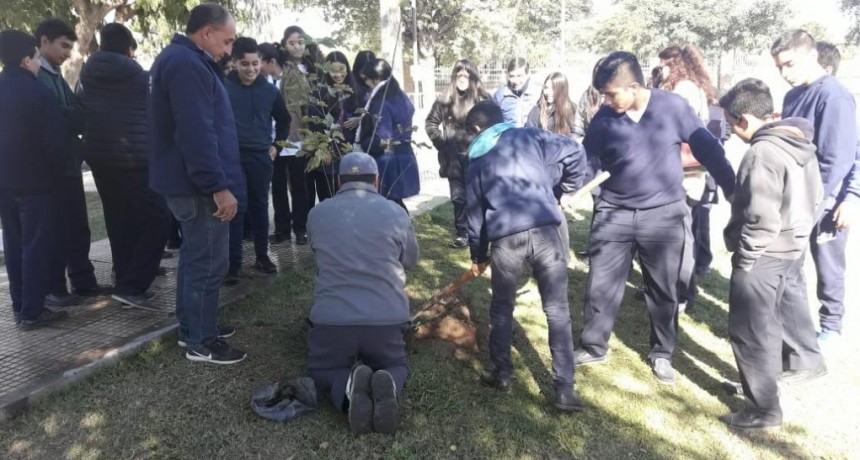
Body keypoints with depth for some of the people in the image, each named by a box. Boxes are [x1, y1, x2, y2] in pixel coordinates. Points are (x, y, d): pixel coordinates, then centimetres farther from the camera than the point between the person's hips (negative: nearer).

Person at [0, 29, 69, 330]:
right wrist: (56, 173, -1)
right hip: (34, 181, -7)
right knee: (36, 245, -2)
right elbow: (54, 141, -16)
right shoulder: (38, 93, -16)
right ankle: (32, 312, 0)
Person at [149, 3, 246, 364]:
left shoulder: (179, 59, 17)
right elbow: (197, 133, -26)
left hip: (187, 181, 11)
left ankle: (192, 327, 30)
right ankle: (200, 342, 8)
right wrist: (218, 186, -24)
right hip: (199, 185, -11)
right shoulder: (187, 65, -18)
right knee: (209, 262, -2)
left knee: (195, 256, 18)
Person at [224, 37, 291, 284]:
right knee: (237, 207, -4)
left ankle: (262, 255, 22)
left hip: (261, 155, 3)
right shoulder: (223, 87, -5)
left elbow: (283, 120, 18)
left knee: (260, 205, 11)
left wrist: (276, 145, 10)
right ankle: (234, 262, 1)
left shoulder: (270, 90, 5)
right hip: (233, 155, -3)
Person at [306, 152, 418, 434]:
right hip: (387, 319, 0)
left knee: (321, 371, 26)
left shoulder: (317, 214, 8)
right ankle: (388, 386, -9)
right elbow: (411, 261, 21)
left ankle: (348, 389, -9)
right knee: (395, 367, 28)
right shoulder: (396, 213, 6)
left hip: (331, 318, 0)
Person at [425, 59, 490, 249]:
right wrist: (441, 141, 4)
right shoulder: (445, 100, 3)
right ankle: (463, 234, 14)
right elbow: (430, 123, 13)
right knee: (458, 196, 5)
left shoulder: (482, 99, -3)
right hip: (454, 158, 2)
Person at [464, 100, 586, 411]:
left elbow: (475, 213, 23)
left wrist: (478, 256, 34)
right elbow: (574, 153, 4)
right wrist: (567, 187, 22)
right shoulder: (530, 137, 15)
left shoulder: (477, 162, 20)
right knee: (557, 311, 5)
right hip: (544, 229, -1)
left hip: (504, 238, 1)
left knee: (501, 309, 21)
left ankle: (501, 373, 32)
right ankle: (564, 390, 7)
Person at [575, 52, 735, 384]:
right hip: (614, 213, 1)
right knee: (601, 285, 5)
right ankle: (593, 347, 24)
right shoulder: (604, 118, -6)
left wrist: (734, 191, 0)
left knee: (664, 289, 11)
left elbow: (707, 149, -2)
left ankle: (662, 353, 29)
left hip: (665, 214, -1)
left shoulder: (673, 107, -9)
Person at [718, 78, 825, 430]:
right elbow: (815, 195, 14)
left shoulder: (763, 152, -24)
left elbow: (762, 218, -27)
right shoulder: (802, 143, 5)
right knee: (781, 311, 28)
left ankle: (764, 409, 14)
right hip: (794, 248, 9)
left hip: (764, 255, -9)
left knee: (750, 331, 3)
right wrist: (798, 231, 20)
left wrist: (744, 258, -15)